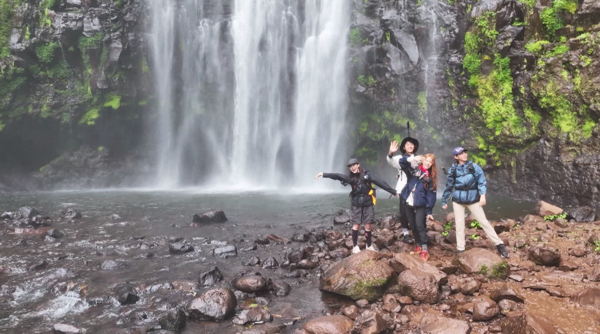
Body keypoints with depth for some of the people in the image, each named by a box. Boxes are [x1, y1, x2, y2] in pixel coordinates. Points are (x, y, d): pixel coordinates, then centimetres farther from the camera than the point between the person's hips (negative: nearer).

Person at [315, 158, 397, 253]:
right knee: (355, 225, -1)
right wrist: (323, 174, -16)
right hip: (356, 205, 1)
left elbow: (380, 183, -7)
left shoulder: (367, 175, -4)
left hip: (368, 204, -1)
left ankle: (369, 246, 16)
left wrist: (393, 191, -8)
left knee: (368, 226, 2)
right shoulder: (350, 177, 0)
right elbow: (337, 176, -8)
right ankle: (355, 246, 10)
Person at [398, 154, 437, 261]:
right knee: (413, 226, 11)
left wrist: (429, 211, -9)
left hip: (420, 205, -2)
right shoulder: (413, 170, 3)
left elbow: (431, 195, -3)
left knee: (420, 226, -11)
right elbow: (402, 162, -9)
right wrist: (413, 159, -26)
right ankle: (419, 245, 28)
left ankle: (425, 249, -3)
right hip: (408, 203, 3)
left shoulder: (430, 177, 0)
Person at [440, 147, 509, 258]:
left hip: (473, 199, -1)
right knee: (459, 224, 5)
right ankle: (460, 249, 14)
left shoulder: (474, 166, -4)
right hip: (457, 200, 2)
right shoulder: (452, 170, 0)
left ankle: (499, 244, 4)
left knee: (484, 221, -3)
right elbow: (448, 187, 9)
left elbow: (481, 181, -9)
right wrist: (444, 201, 13)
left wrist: (482, 195, -24)